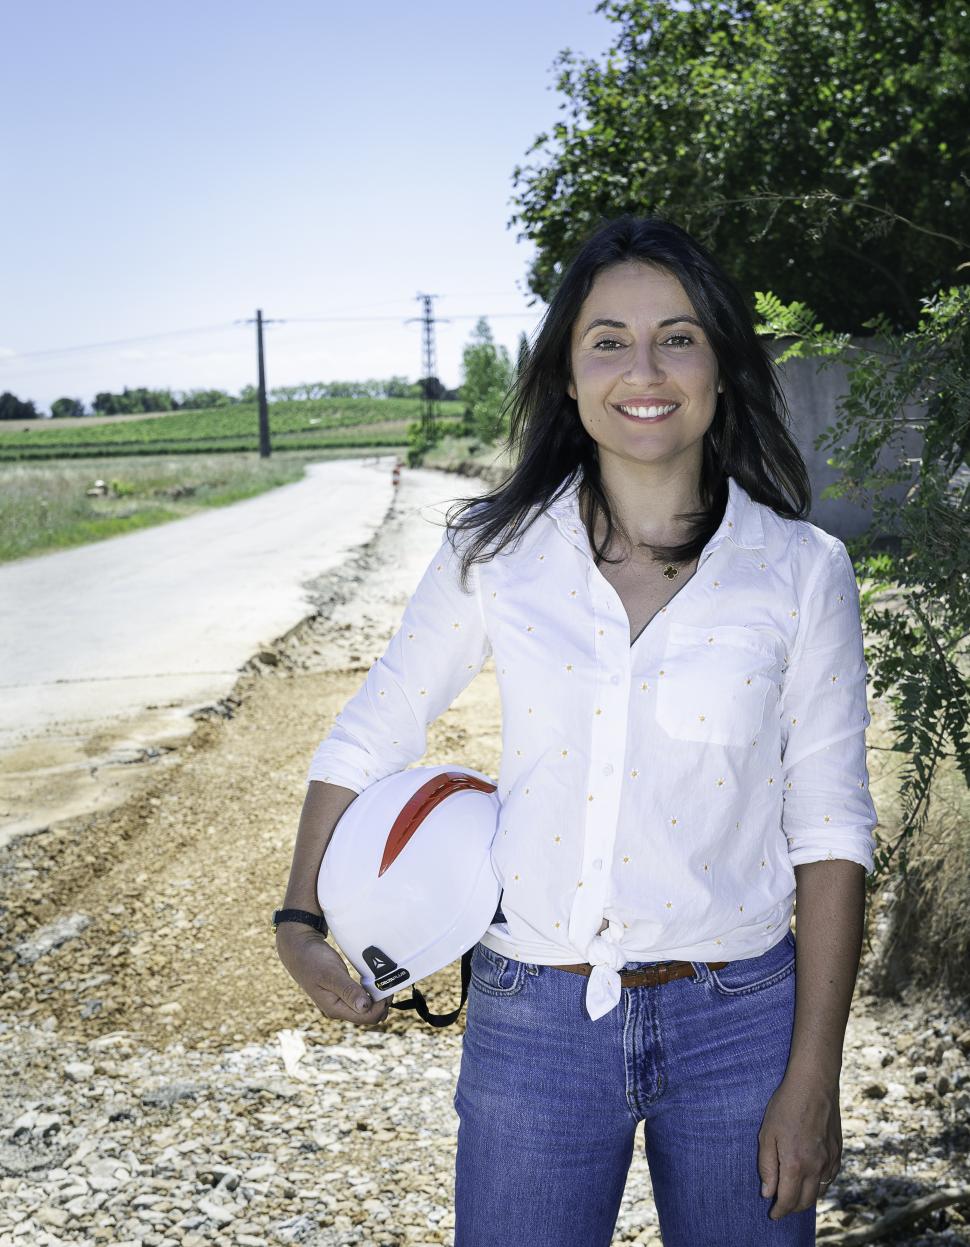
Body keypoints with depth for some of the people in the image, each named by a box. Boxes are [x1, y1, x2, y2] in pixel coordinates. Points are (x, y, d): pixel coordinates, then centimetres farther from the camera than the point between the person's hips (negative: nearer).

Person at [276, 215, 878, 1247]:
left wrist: (813, 1080, -5)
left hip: (736, 1027, 0)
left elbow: (829, 830, -2)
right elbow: (368, 738, 8)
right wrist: (300, 924, 0)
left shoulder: (802, 570, -5)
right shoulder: (496, 552, -3)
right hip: (532, 1024, 0)